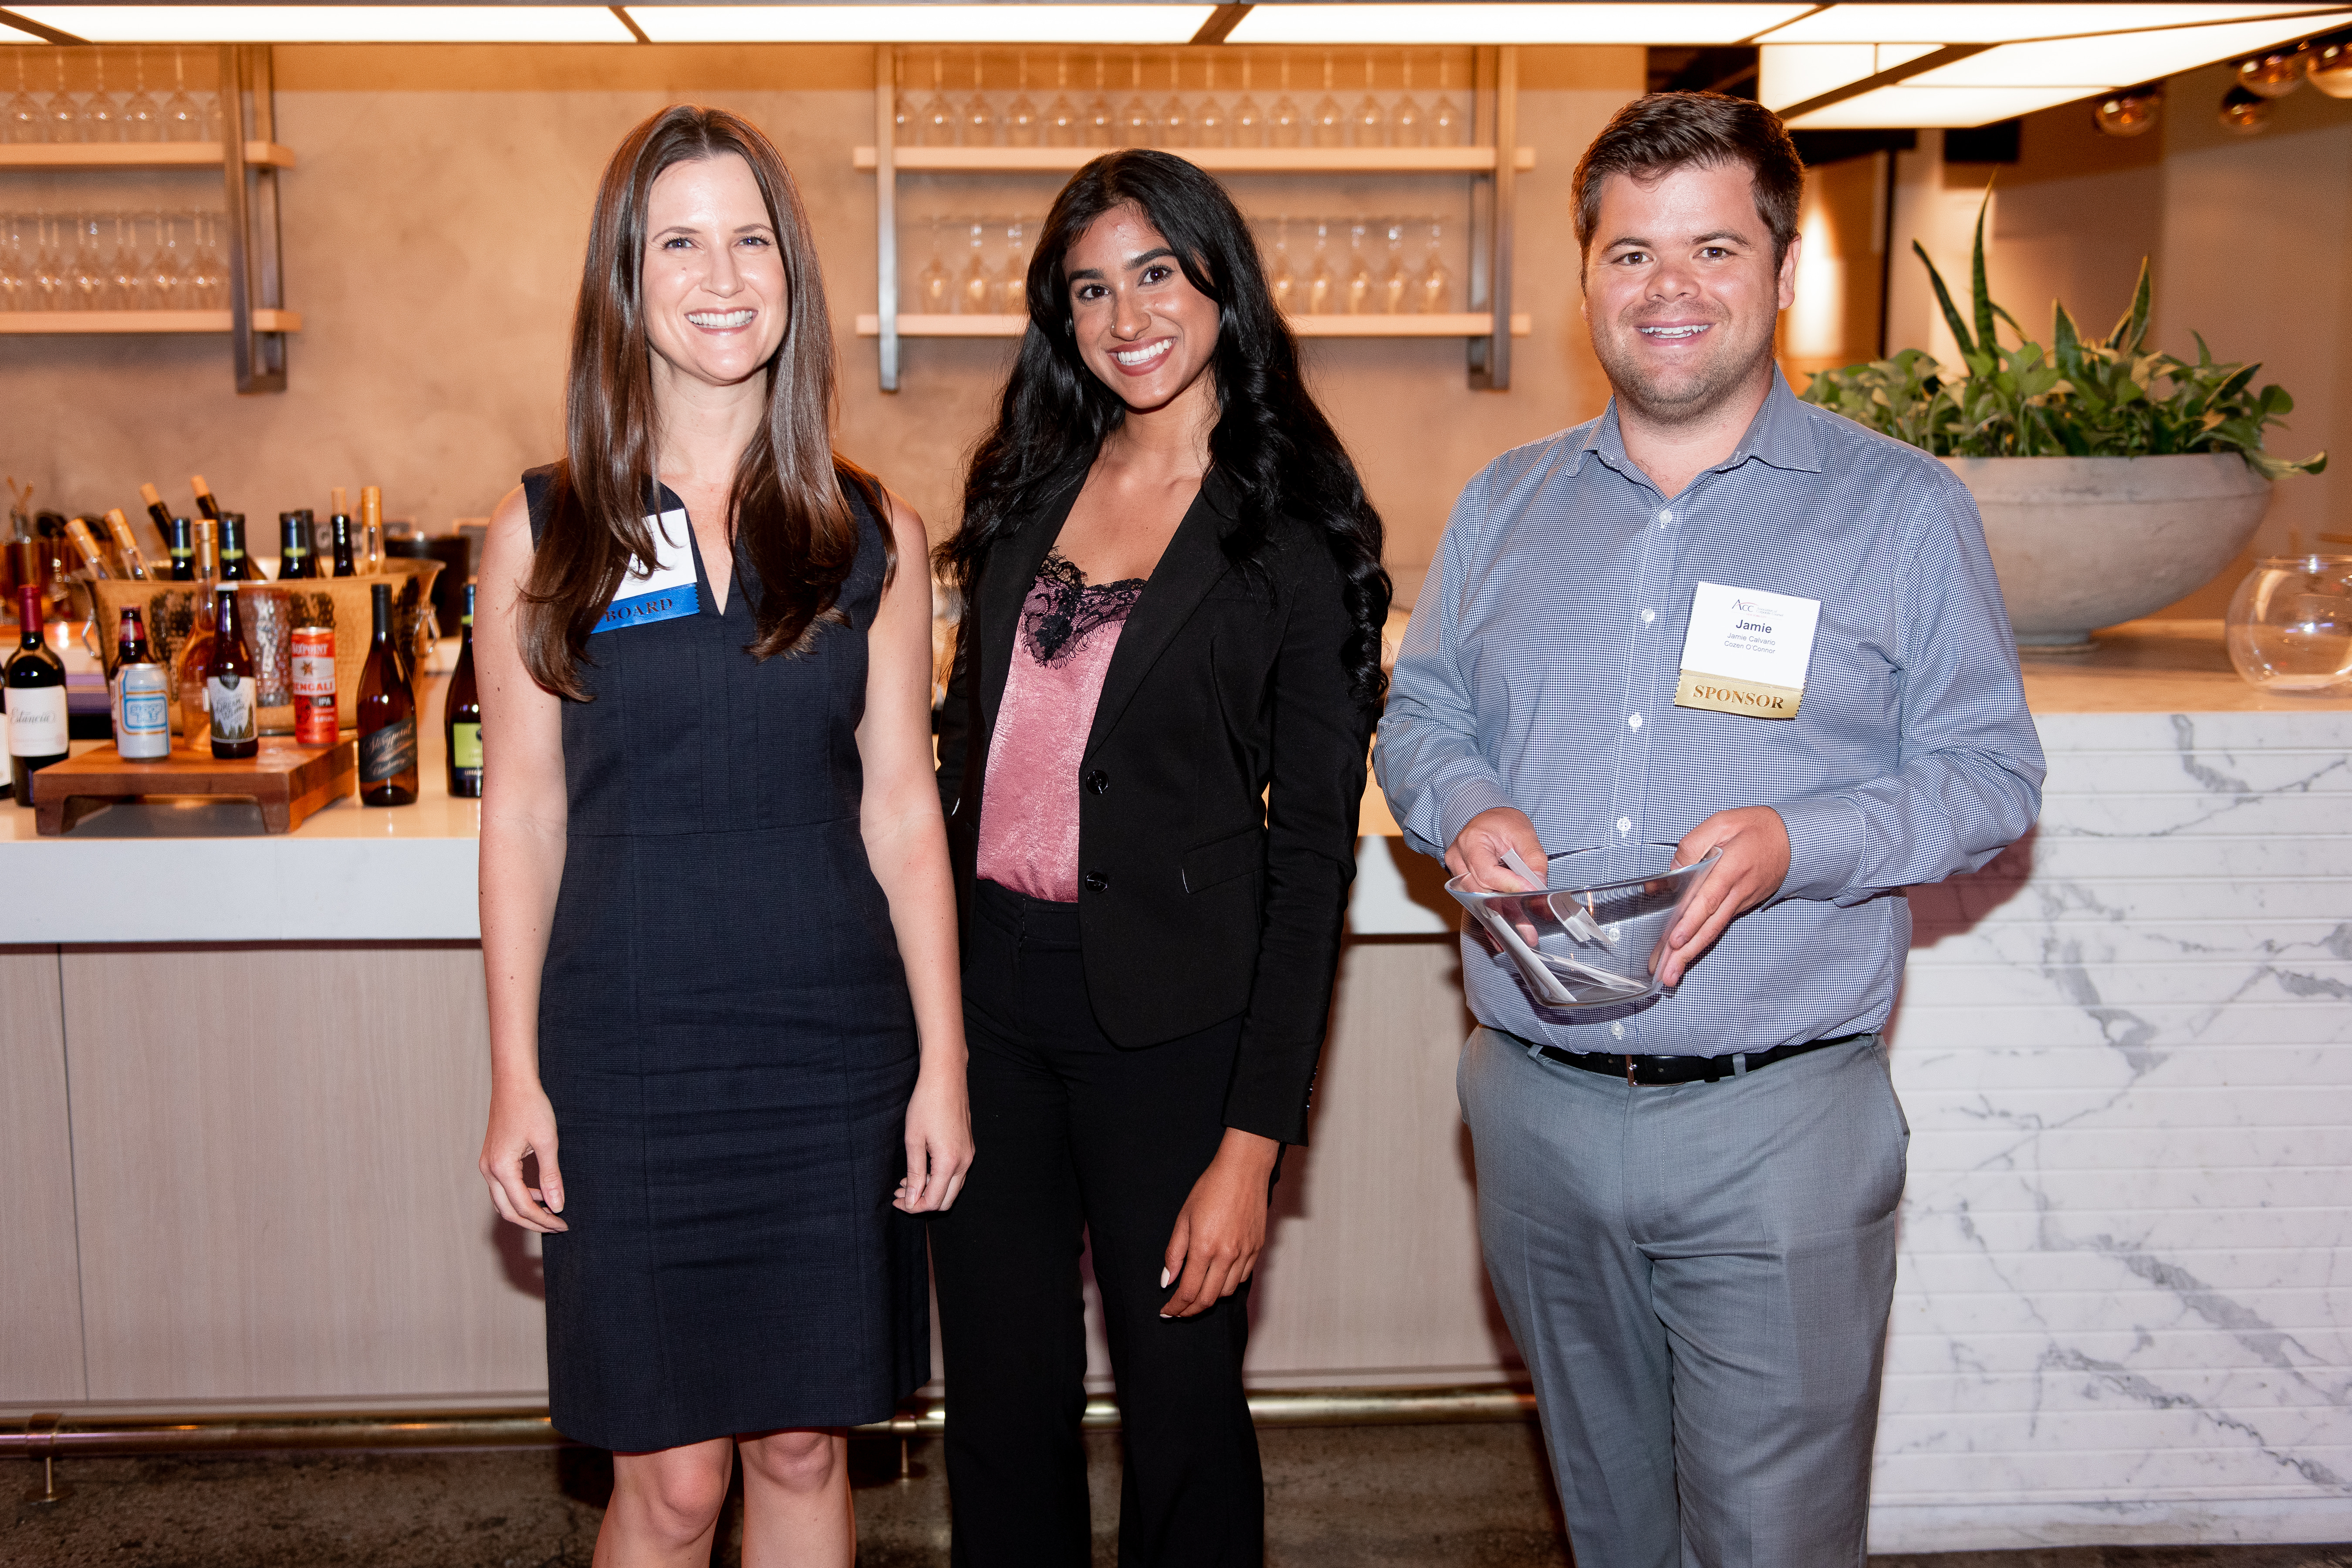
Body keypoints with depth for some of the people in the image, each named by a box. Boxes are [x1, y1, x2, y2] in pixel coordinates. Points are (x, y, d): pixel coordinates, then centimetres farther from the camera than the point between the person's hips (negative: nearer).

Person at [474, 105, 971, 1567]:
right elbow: (523, 815, 2)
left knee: (804, 1447, 12)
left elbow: (903, 809, 4)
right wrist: (515, 1078, 0)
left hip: (833, 1054, 1)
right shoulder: (546, 529, 0)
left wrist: (943, 1060, 1)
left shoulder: (874, 531, 2)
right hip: (629, 1055, -1)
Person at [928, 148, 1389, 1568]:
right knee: (1003, 1405, 14)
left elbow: (1315, 853, -9)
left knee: (1181, 1408, 9)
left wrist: (1254, 1143, -13)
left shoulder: (1293, 536, -7)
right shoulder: (1030, 489, 8)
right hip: (989, 987, 5)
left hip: (1168, 1019, -4)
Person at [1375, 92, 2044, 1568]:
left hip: (1776, 1126, -3)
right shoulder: (1504, 504, 10)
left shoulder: (1903, 508, -2)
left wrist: (1799, 845, -20)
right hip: (1536, 1107, 4)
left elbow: (1991, 771, -2)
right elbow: (1420, 710, 15)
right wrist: (1465, 808, -9)